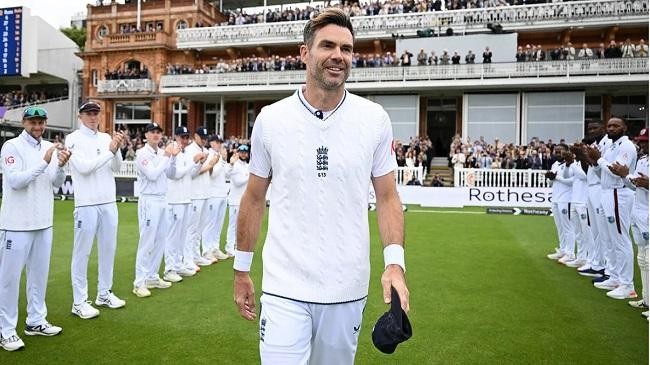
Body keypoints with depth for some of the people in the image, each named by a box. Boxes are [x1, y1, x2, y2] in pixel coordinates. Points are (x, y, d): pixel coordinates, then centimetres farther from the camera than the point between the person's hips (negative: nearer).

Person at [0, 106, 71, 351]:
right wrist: (44, 162, -25)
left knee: (39, 273, 14)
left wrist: (60, 166, -16)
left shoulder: (50, 147, 7)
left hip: (43, 222, 6)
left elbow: (57, 183, 3)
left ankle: (36, 321, 26)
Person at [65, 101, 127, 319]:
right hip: (86, 204, -6)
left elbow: (116, 168, 5)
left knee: (108, 249, 12)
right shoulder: (73, 139, -4)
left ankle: (104, 293, 25)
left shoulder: (106, 137, 11)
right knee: (82, 252, 1)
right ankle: (79, 302, 9)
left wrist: (118, 149, -12)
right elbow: (83, 167, -17)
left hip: (109, 202, 6)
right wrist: (110, 151, -18)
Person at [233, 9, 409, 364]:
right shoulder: (270, 119, -3)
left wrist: (395, 262, -12)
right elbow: (254, 198, 6)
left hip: (348, 290, 1)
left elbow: (387, 197, 1)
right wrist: (241, 270, 8)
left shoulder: (375, 119, -3)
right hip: (284, 287, -1)